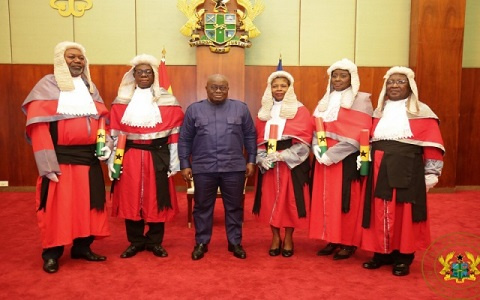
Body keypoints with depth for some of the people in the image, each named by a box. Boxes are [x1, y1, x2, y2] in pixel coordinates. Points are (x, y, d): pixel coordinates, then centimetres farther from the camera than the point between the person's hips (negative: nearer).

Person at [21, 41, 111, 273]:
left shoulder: (90, 87, 14)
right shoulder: (47, 85, -3)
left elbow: (102, 120, 16)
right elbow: (37, 126, -11)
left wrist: (106, 145, -3)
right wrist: (48, 164, -18)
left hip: (89, 156, 5)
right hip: (61, 158, -5)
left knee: (87, 204, 9)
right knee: (58, 206, 0)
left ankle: (82, 246, 23)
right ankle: (51, 253, 15)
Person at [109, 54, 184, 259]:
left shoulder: (167, 101, 2)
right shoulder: (122, 101, 6)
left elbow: (175, 133, 0)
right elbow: (114, 133, 5)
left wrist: (174, 161, -3)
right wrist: (112, 160, 1)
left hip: (158, 157, -1)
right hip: (130, 157, 1)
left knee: (156, 200, 5)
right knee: (130, 199, 6)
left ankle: (155, 242, 21)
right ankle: (135, 242, 22)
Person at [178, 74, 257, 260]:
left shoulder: (241, 108, 6)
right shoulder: (194, 110, 5)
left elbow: (250, 136, 8)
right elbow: (184, 140, 6)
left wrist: (251, 161, 4)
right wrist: (185, 164, 1)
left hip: (234, 168, 0)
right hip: (203, 168, 0)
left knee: (234, 207, 9)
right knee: (202, 207, 9)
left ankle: (235, 243, 22)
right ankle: (201, 243, 23)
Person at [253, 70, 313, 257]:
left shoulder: (300, 111, -1)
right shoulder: (264, 112, 11)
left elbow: (304, 141, -9)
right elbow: (258, 140, 9)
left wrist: (281, 155, -16)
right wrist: (262, 158, -8)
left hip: (292, 163, -3)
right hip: (268, 164, 3)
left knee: (290, 200, 2)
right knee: (270, 200, 5)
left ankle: (288, 238, 18)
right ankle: (275, 237, 20)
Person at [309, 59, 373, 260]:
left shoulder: (361, 100, -4)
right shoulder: (325, 101, 15)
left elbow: (358, 135, -13)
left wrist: (332, 154, -18)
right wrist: (318, 149, -9)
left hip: (347, 159, -6)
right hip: (324, 158, 6)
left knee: (345, 201, -1)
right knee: (326, 199, 7)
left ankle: (348, 243, 13)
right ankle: (332, 240, 19)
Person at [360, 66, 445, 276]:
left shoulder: (421, 112, -1)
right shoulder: (379, 112, 13)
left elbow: (432, 146, -4)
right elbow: (369, 140, 14)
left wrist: (430, 174, -7)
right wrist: (366, 162, 6)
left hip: (407, 170, -4)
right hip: (380, 170, 4)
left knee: (404, 213, 2)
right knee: (380, 212, 7)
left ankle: (403, 257, 16)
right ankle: (383, 253, 21)